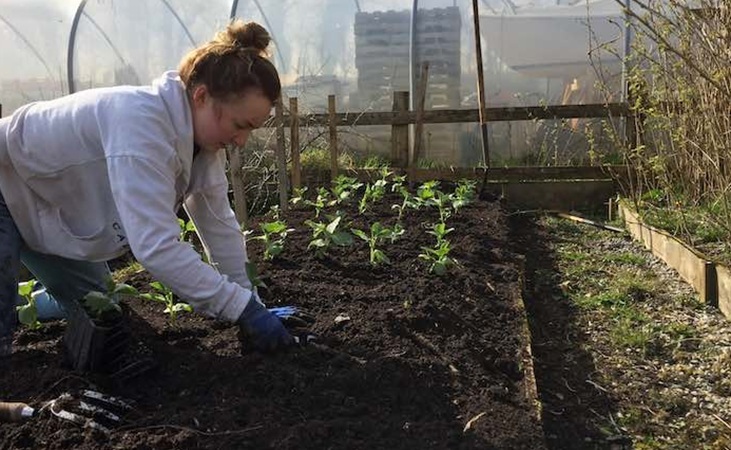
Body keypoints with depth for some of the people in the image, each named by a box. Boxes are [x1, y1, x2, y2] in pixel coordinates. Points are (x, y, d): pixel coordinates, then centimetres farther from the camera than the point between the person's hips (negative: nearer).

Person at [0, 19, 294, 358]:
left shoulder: (201, 131, -13)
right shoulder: (140, 124, -40)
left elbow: (219, 223, -6)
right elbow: (157, 247, -45)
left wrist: (249, 300, -9)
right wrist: (242, 307, -40)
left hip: (53, 210, 8)